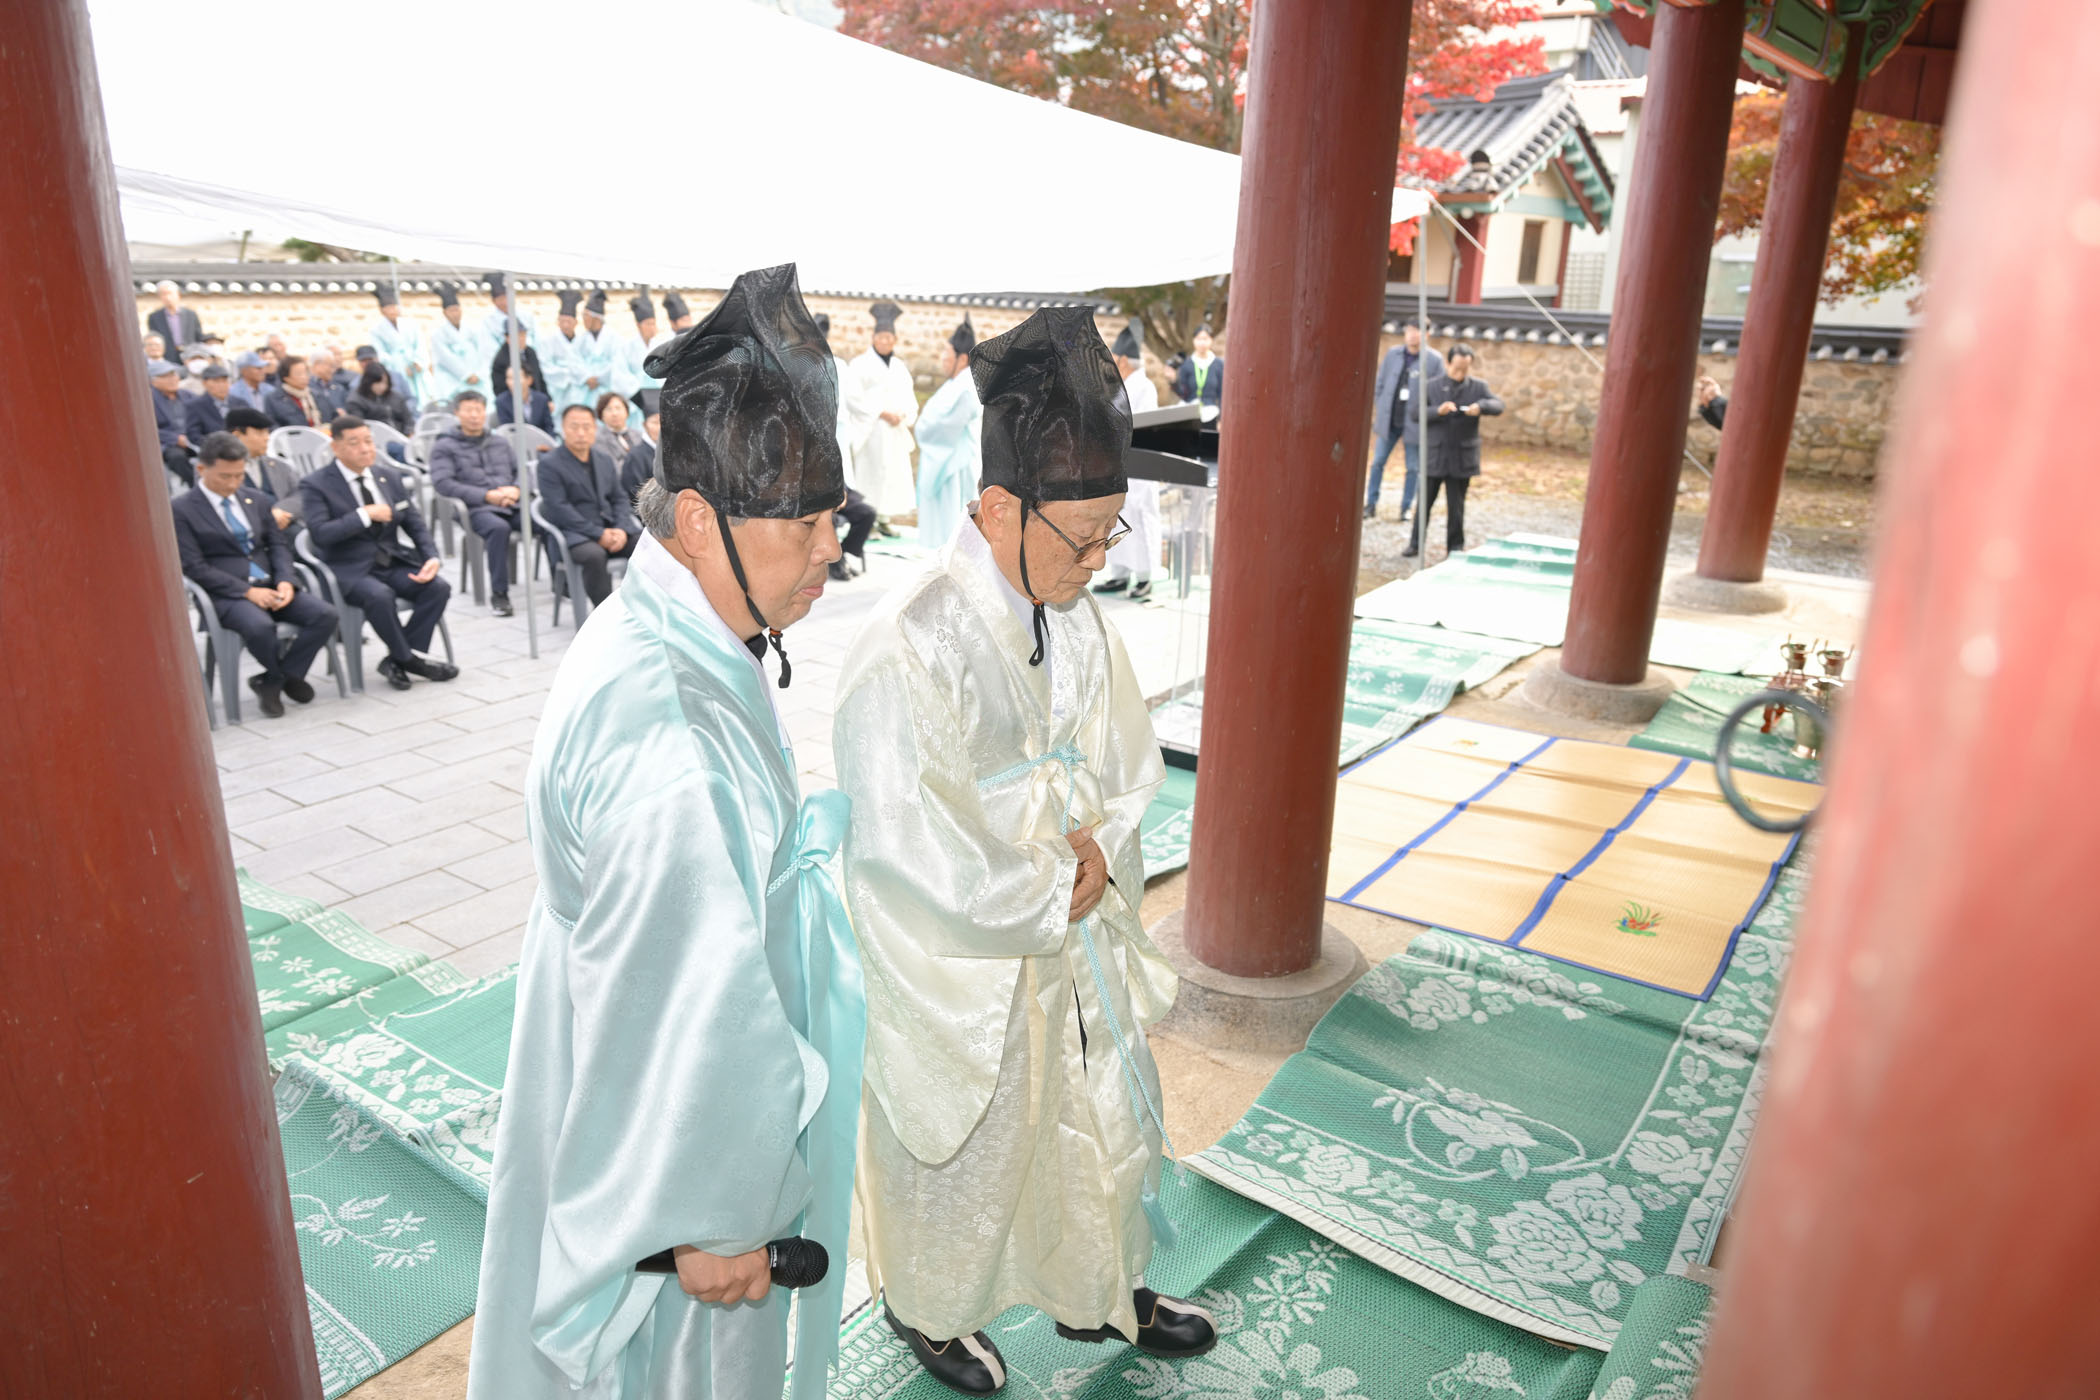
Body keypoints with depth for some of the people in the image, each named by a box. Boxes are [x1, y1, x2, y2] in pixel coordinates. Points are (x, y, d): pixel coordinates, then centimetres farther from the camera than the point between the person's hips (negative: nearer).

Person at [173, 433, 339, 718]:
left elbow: (279, 544, 13)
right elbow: (194, 567, -8)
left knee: (325, 615, -20)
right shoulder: (182, 510, -2)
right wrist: (247, 591, -17)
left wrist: (285, 581, -8)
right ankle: (287, 677, -3)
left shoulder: (256, 499, 15)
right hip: (226, 595, -5)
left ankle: (271, 680, -3)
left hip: (270, 586, 5)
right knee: (260, 626, -37)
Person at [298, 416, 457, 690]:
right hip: (350, 569, -5)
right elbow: (319, 533, -15)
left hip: (394, 563, 5)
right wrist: (365, 515, -19)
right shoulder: (316, 485, -3)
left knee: (438, 587, -22)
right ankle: (409, 659, -14)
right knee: (379, 595, -36)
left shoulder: (390, 477, 12)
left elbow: (415, 524, 10)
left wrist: (431, 558, -7)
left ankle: (396, 661, -12)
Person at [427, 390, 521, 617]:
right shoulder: (444, 447, 11)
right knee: (499, 527, -39)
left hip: (511, 505, 4)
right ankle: (499, 593, -29)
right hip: (475, 510, -3)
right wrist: (486, 496, -12)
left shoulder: (500, 443, 26)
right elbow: (442, 483, -3)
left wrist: (516, 490, -5)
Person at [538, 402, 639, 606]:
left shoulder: (605, 458, 16)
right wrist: (598, 535, -18)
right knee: (595, 556, -38)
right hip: (574, 533, -5)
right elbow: (560, 509, -11)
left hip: (611, 529, 5)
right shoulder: (549, 464, -2)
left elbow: (619, 498, 15)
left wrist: (621, 530, -6)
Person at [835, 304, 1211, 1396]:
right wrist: (1061, 892, -15)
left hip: (1072, 938, 7)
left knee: (1109, 1122, 24)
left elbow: (1130, 765, 7)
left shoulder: (1076, 619, -4)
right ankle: (927, 1310, 49)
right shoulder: (908, 651, -29)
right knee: (958, 1158, 18)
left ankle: (1102, 1294, 52)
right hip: (958, 970, -7)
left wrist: (1093, 845, -12)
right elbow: (916, 856, -26)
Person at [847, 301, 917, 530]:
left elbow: (908, 397, 12)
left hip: (895, 430, 6)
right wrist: (881, 413, -16)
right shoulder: (861, 363, -3)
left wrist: (904, 414, -10)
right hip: (870, 430, -5)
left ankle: (883, 519, 10)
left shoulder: (899, 366, 14)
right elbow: (853, 395, -11)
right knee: (870, 472, -8)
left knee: (894, 473, 3)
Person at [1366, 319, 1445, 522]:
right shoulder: (1393, 354, 3)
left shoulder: (1434, 360, -6)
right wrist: (1379, 411, 7)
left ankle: (1406, 507, 17)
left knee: (1413, 468, 5)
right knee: (1377, 462, 6)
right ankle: (1371, 504, 16)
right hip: (1389, 420, 3)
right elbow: (1380, 384, 10)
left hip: (1415, 422, -2)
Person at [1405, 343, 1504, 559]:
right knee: (1425, 502, 4)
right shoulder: (1432, 386, 3)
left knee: (1456, 505, 7)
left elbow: (1498, 405, -5)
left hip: (1462, 458, 0)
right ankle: (1415, 544, 13)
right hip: (1434, 455, 0)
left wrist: (1480, 406, -25)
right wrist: (1438, 411, -21)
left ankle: (1456, 546, 17)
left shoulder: (1478, 387, 4)